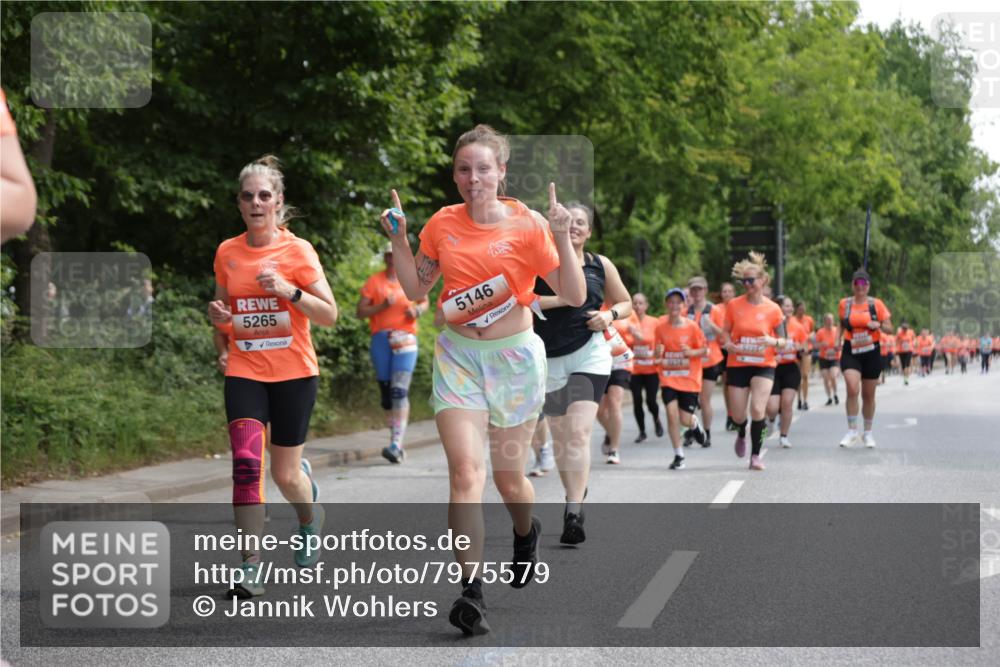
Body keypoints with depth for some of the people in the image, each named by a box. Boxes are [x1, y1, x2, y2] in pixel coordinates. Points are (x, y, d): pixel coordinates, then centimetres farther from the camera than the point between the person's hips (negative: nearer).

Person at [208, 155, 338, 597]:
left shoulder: (298, 250, -4)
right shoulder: (227, 253, 5)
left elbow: (330, 315, -5)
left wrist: (290, 291, -20)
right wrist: (219, 318, -4)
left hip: (294, 373, -2)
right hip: (244, 373, 2)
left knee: (285, 473, 6)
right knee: (246, 463, -17)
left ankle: (310, 520, 42)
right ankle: (250, 567, -15)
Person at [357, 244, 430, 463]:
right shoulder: (374, 281, 6)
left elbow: (424, 301, 22)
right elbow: (360, 311, 3)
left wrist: (417, 310, -1)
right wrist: (382, 306, -14)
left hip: (405, 340, -2)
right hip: (381, 339, 2)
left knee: (399, 391, -16)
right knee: (386, 392, 6)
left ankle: (395, 444, -22)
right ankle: (396, 442, 17)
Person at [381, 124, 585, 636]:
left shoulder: (527, 224, -8)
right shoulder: (442, 224, 1)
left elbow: (575, 297, -9)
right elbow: (416, 290, 11)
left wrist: (562, 238, -21)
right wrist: (398, 240, -1)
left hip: (514, 356, -1)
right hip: (457, 355, 2)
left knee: (508, 479, 9)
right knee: (465, 469, -16)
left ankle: (526, 532, 45)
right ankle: (471, 593, -15)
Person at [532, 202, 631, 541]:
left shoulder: (600, 266, 8)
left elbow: (626, 303, 18)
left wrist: (610, 314, -4)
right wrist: (561, 299, -17)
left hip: (590, 354, -1)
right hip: (549, 357, 1)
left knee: (579, 432, -16)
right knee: (559, 435, 11)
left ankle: (574, 512, -20)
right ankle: (573, 493, 32)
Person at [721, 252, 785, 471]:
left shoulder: (772, 309, -5)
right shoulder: (734, 305, -2)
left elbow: (783, 341, 0)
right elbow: (725, 332, 9)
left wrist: (773, 341, -22)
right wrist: (728, 344, -12)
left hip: (764, 365, -2)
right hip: (738, 364, 2)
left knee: (758, 409, -17)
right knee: (738, 415, 4)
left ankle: (756, 455, -2)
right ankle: (741, 434, 41)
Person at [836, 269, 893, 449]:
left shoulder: (876, 304, -1)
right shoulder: (844, 303, 3)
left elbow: (889, 329, -1)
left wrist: (879, 325, -21)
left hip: (871, 353, 0)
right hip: (850, 352, 0)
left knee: (868, 395, 9)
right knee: (852, 389, -20)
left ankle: (868, 433, 26)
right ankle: (852, 431, -10)